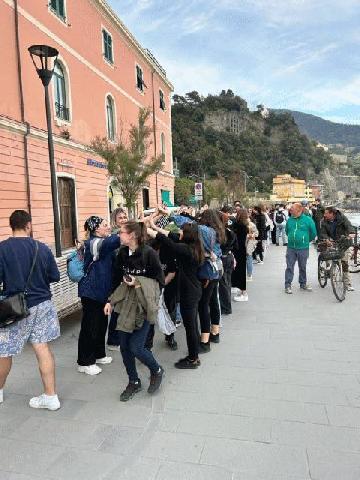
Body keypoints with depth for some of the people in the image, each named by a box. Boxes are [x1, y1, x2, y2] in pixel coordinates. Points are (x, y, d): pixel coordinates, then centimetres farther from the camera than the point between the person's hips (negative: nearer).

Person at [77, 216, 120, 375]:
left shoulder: (101, 242, 14)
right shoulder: (94, 243, -19)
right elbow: (113, 241, -36)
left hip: (100, 290, 10)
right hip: (91, 291, -10)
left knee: (101, 323, 17)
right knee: (89, 326, 0)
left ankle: (98, 355, 33)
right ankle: (84, 363, 13)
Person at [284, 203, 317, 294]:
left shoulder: (308, 220, -5)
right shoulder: (290, 220, 2)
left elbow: (313, 233, 5)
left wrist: (306, 241, 13)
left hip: (303, 248, -1)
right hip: (291, 248, 2)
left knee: (302, 267, 12)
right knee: (289, 267, 1)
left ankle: (303, 284, 27)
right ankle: (288, 285, 7)